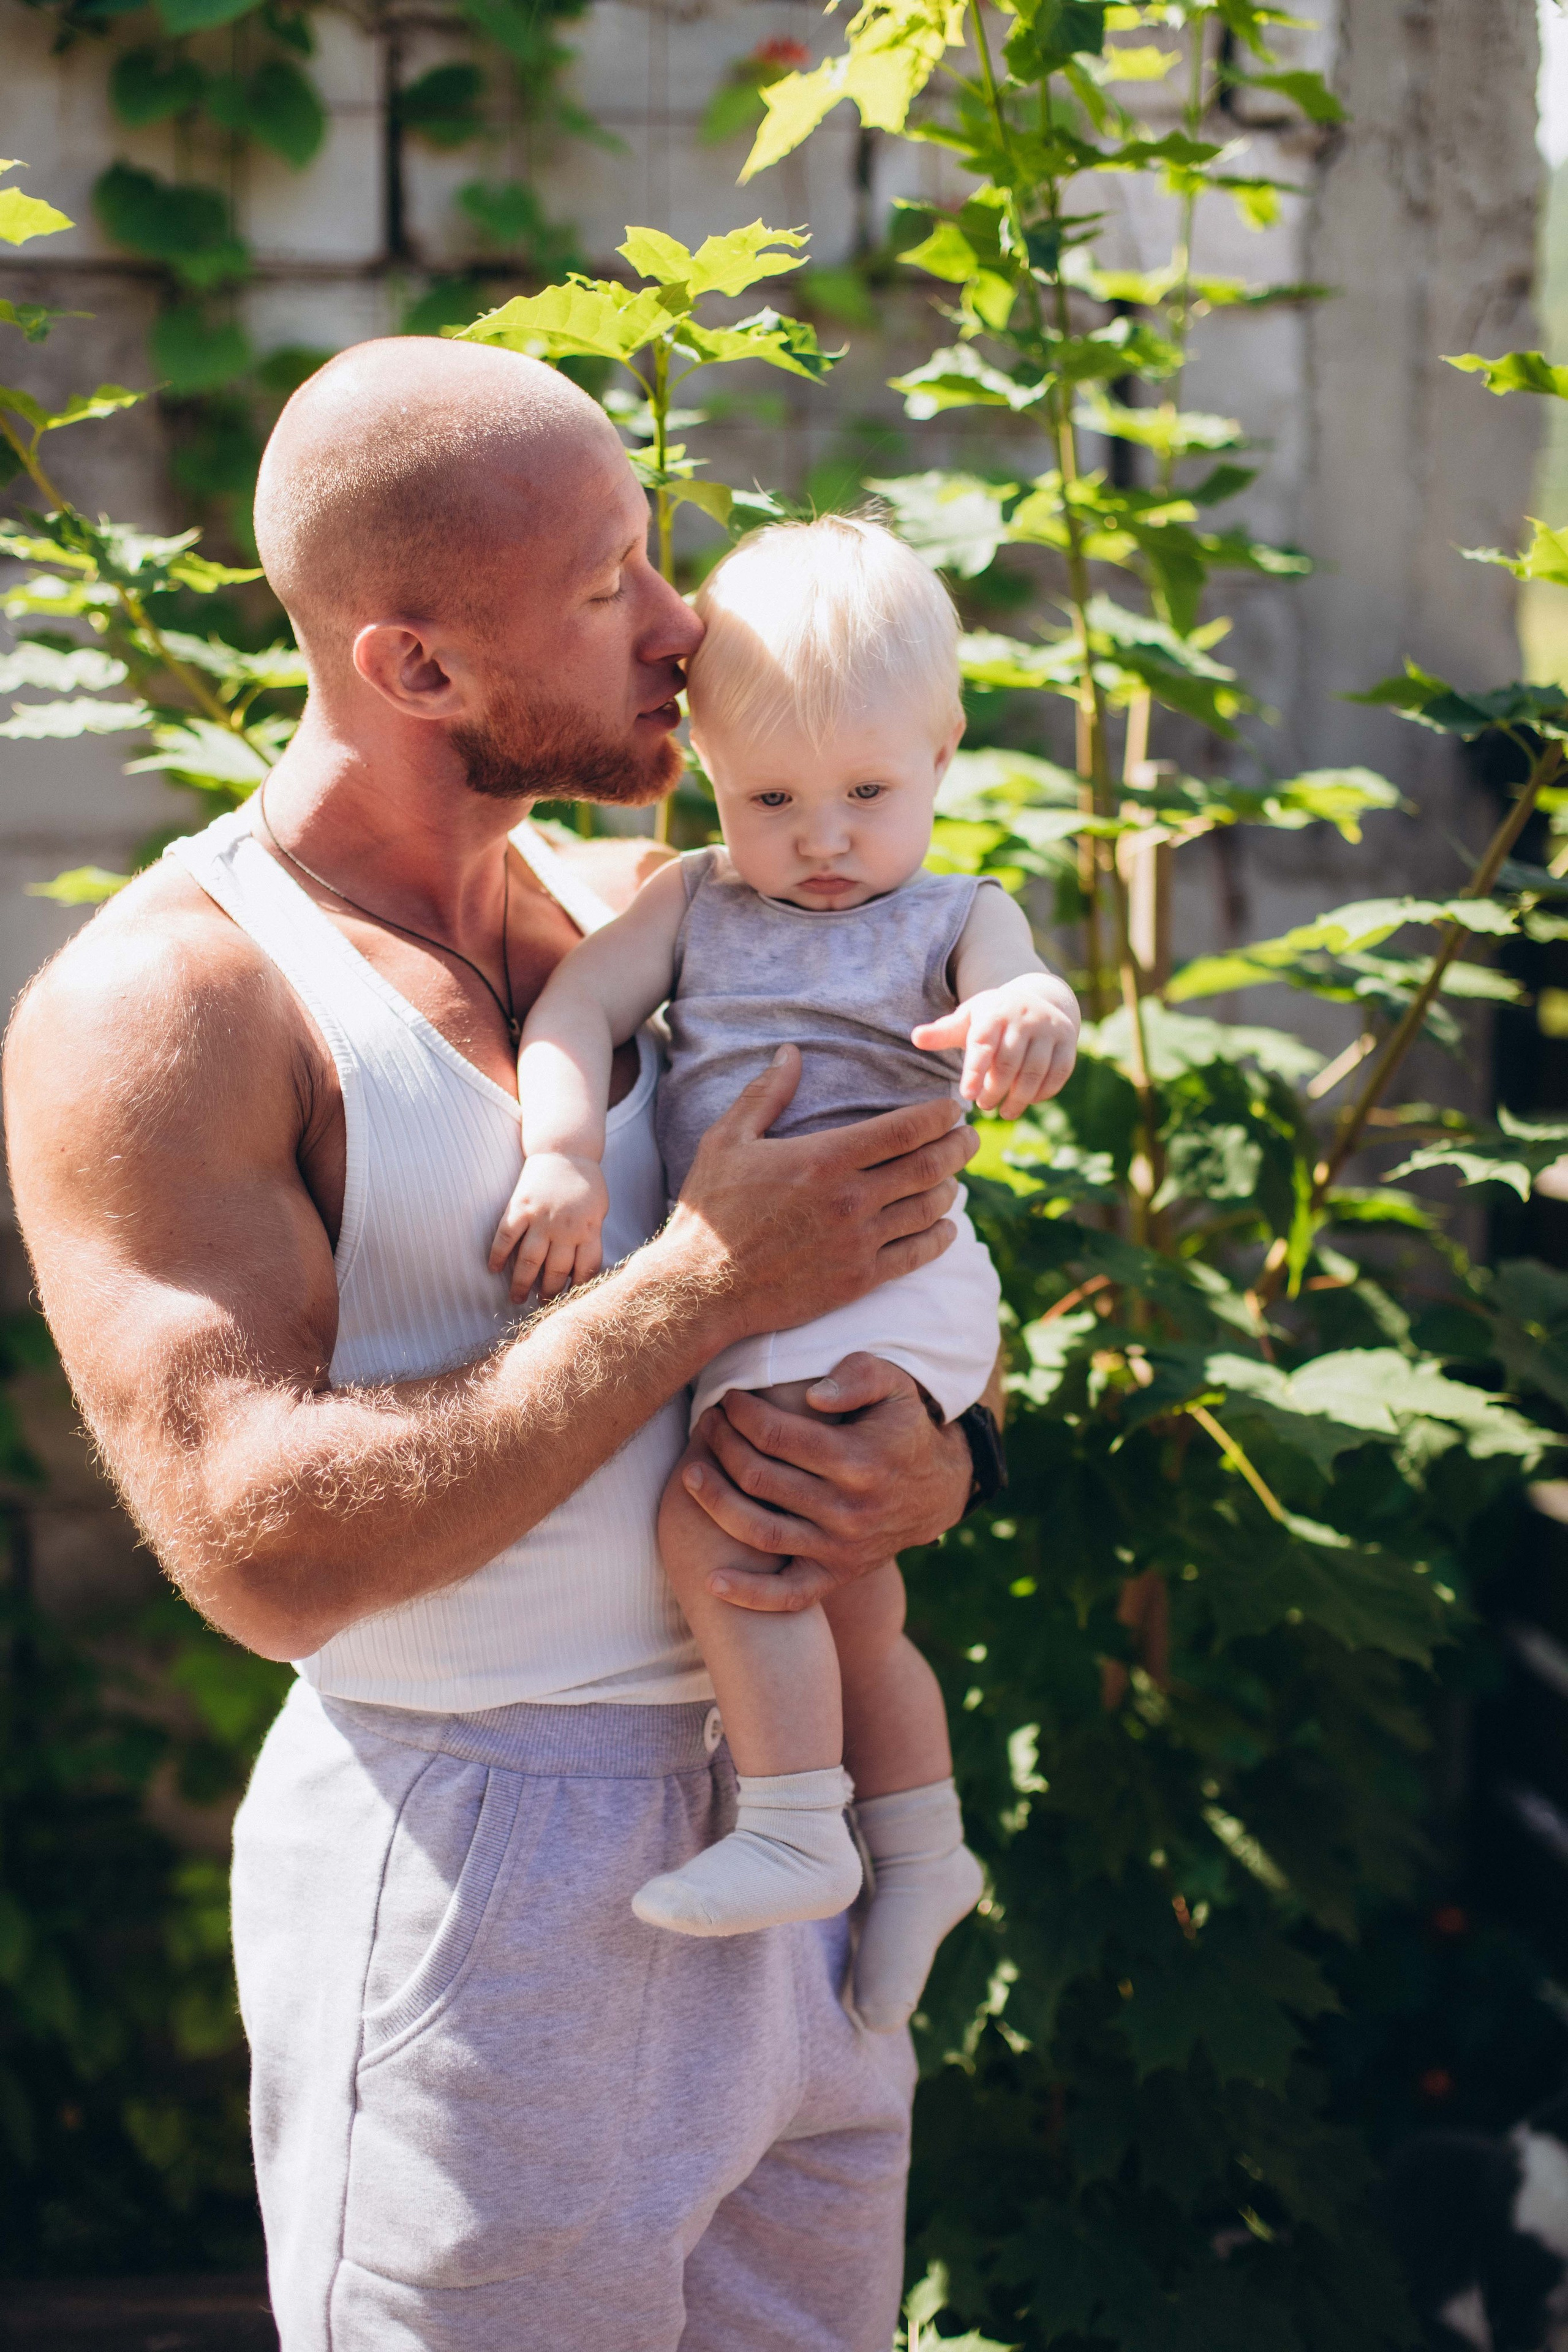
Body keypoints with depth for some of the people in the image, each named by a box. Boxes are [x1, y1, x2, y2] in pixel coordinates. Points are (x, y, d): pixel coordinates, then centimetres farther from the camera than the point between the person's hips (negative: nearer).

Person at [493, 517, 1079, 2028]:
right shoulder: (694, 901, 12)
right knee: (846, 1600, 18)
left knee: (712, 1526, -23)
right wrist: (563, 1151, -21)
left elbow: (1025, 990, -18)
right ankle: (920, 1851, 35)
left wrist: (1027, 1017, -44)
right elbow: (576, 1007, -2)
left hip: (879, 1269, -6)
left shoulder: (953, 918, 3)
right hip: (755, 1301, 6)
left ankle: (795, 1832, -15)